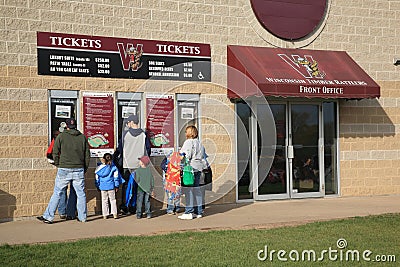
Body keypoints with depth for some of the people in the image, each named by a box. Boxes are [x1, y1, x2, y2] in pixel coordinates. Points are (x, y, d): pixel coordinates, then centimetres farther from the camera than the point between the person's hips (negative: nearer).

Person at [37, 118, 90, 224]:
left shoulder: (61, 136, 0)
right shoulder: (83, 137, 8)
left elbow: (55, 153, 0)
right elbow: (87, 155, 9)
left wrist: (58, 165, 13)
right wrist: (84, 169, 18)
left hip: (64, 169, -2)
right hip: (79, 169, 2)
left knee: (57, 193, 3)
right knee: (81, 193, 8)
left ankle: (48, 216, 6)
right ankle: (82, 217, 13)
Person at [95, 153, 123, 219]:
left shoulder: (99, 168, -1)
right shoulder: (113, 167, -5)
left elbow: (97, 178, 5)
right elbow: (116, 177, -2)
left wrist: (98, 186, 16)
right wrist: (116, 186, 7)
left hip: (102, 187, 1)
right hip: (111, 186, -1)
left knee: (104, 200, 9)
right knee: (113, 200, 7)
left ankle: (105, 215, 11)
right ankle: (114, 214, 3)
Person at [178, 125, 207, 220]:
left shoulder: (188, 142, -9)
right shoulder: (199, 143, 16)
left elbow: (187, 155, -17)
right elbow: (203, 156, 17)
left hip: (191, 168, -9)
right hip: (198, 168, 9)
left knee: (189, 190, -6)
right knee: (196, 189, 12)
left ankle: (189, 212, -6)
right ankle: (198, 211, 15)